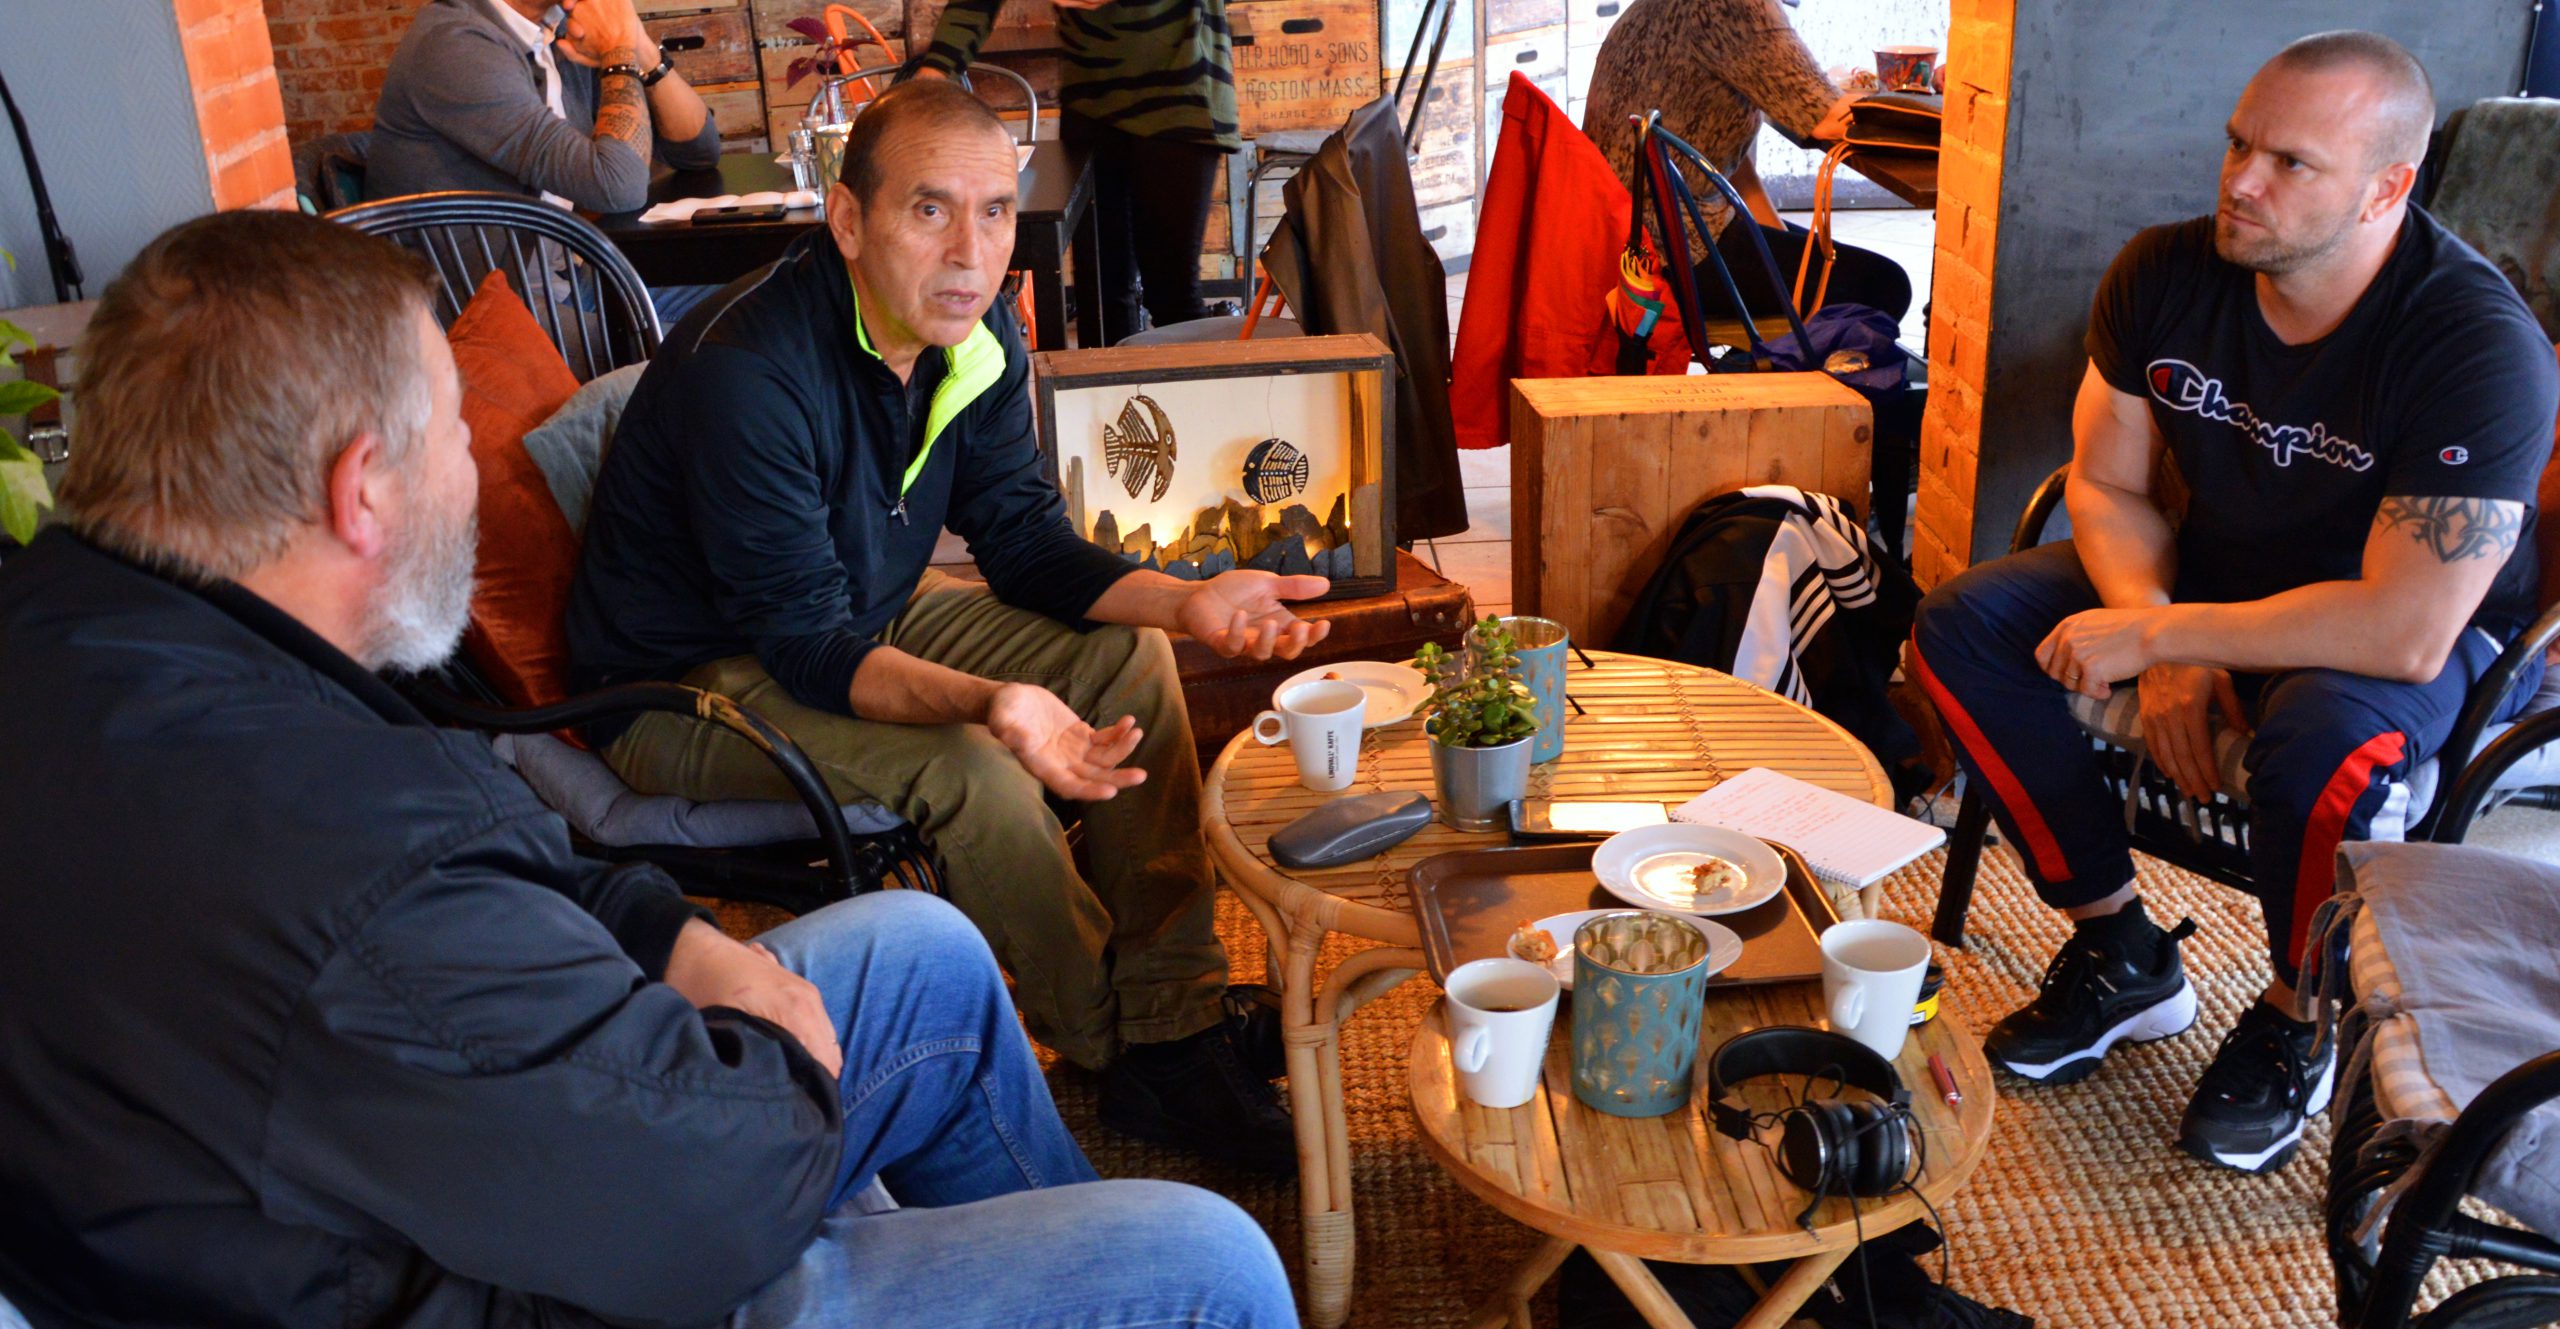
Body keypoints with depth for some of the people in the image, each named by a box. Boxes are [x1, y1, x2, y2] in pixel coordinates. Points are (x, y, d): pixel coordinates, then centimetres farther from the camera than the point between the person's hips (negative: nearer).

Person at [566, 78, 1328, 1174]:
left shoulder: (974, 334, -7)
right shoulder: (746, 373, -31)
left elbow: (1023, 537, -1)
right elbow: (808, 647, -30)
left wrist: (1185, 603, -18)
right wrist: (989, 702, -48)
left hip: (864, 618, 8)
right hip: (689, 685, -8)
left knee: (1132, 662, -5)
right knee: (966, 771, -31)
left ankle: (1180, 1027, -1)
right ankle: (1122, 1051, -5)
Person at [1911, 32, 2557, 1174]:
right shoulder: (2166, 275, -13)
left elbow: (2404, 633, -33)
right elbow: (2107, 487, -3)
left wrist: (2154, 636, -29)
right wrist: (2165, 640, -20)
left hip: (2419, 623, -5)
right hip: (2210, 570, 6)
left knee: (2324, 739, -39)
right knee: (1965, 623, -13)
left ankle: (2297, 1027, -5)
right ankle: (2122, 956, 1)